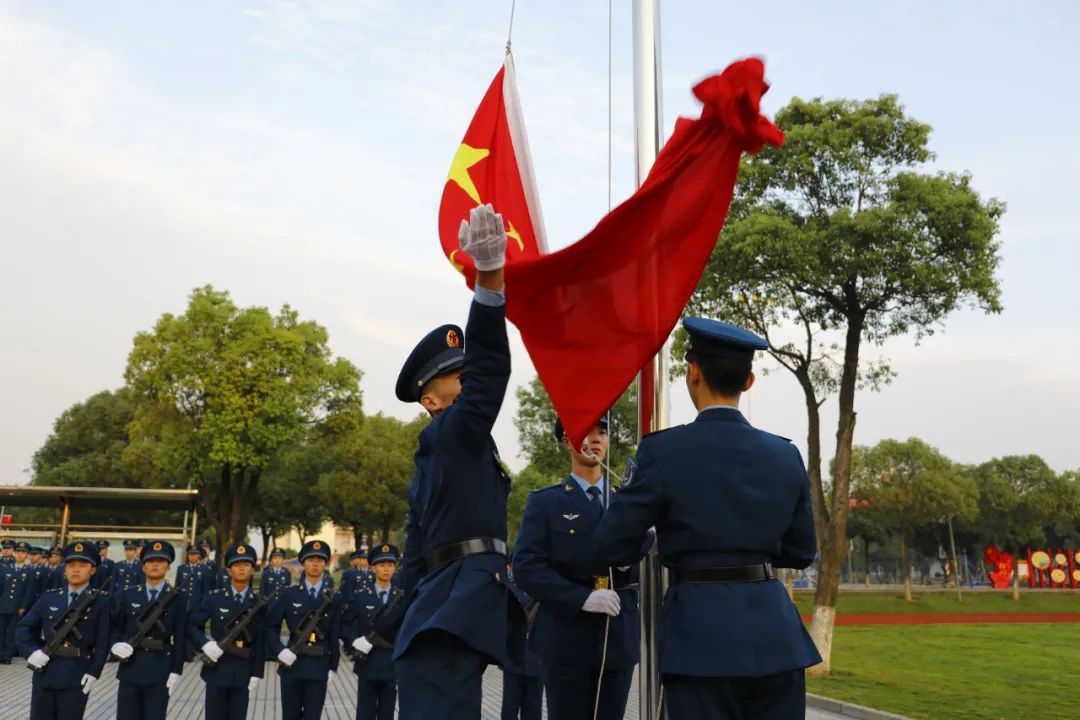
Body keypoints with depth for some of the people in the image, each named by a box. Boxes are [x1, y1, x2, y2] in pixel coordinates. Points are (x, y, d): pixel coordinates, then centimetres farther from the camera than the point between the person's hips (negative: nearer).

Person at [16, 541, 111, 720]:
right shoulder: (48, 598, 9)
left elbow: (103, 642, -5)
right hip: (45, 673, 4)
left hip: (76, 677, -3)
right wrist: (31, 652, -8)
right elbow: (23, 628, 9)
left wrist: (93, 673, -13)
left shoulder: (101, 601, -2)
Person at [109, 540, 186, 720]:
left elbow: (180, 638, -2)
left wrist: (176, 671, -7)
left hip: (160, 669, -2)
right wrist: (116, 644, -13)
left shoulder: (177, 598, 1)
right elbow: (116, 627, 9)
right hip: (130, 666, 2)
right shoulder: (127, 595, 8)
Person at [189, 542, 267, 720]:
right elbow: (192, 626, 4)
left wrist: (256, 675, -3)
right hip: (217, 669, -1)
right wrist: (205, 644, -15)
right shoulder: (214, 598, 0)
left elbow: (261, 644, 1)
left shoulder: (258, 604, 2)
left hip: (243, 672, 1)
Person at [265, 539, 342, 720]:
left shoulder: (333, 599, 3)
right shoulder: (288, 594, 1)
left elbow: (335, 636, 6)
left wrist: (332, 667, 5)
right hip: (292, 664, 0)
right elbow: (270, 627, 3)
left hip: (319, 666, 0)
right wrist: (279, 651, -10)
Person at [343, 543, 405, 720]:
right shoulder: (359, 594, 0)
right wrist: (355, 642, -13)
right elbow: (344, 625, 1)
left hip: (392, 664, 1)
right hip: (367, 663, -1)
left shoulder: (402, 597, 3)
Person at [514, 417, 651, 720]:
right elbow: (526, 568, -7)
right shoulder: (544, 502, 3)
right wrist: (581, 597, -19)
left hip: (620, 635, 3)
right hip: (567, 635, -3)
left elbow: (644, 551, -1)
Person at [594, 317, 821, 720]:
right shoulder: (785, 455, 4)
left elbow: (612, 546, -3)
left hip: (700, 631, -4)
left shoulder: (664, 450, -9)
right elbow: (801, 553, 13)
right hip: (774, 631, 4)